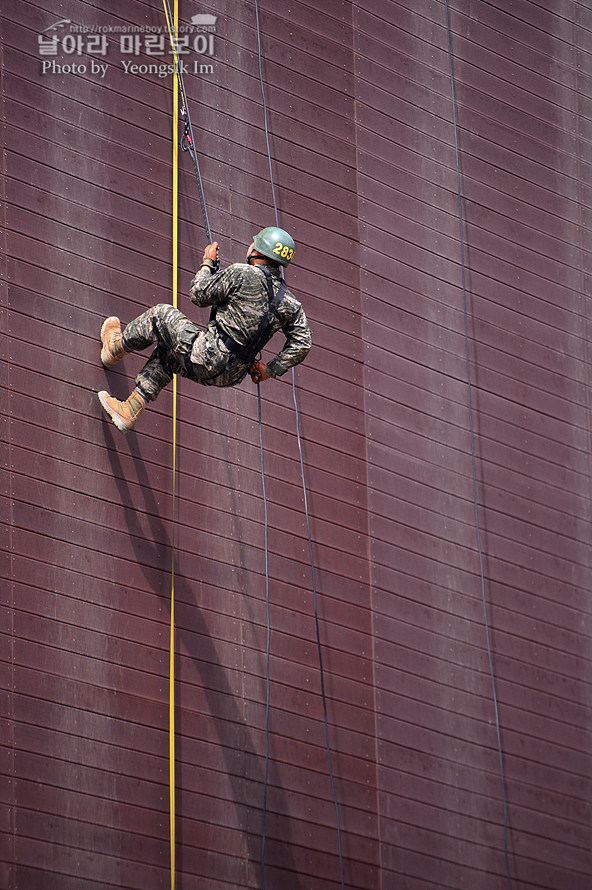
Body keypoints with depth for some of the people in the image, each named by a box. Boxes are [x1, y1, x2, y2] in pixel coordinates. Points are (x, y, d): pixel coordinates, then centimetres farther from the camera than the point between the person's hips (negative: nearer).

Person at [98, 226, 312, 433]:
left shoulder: (242, 274, -17)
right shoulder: (289, 303, 2)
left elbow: (199, 294, -6)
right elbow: (302, 343, 1)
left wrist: (207, 263, 11)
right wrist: (271, 370, 9)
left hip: (206, 358, -7)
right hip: (233, 375, 7)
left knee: (161, 315, 14)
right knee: (165, 353, 29)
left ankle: (115, 347, 34)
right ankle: (129, 410, 30)